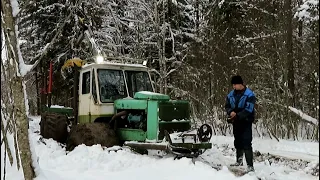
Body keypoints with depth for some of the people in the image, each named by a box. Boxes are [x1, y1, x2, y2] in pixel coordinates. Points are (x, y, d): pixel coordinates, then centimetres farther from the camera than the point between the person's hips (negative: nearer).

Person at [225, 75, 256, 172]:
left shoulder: (249, 95, -11)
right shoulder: (231, 94, 7)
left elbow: (248, 110, -19)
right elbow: (227, 106, 11)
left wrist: (237, 116, -25)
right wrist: (230, 112, -12)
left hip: (246, 122, -6)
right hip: (236, 122, 6)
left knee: (246, 144, -13)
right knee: (238, 142, 18)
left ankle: (250, 166, -12)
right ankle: (239, 161, 33)